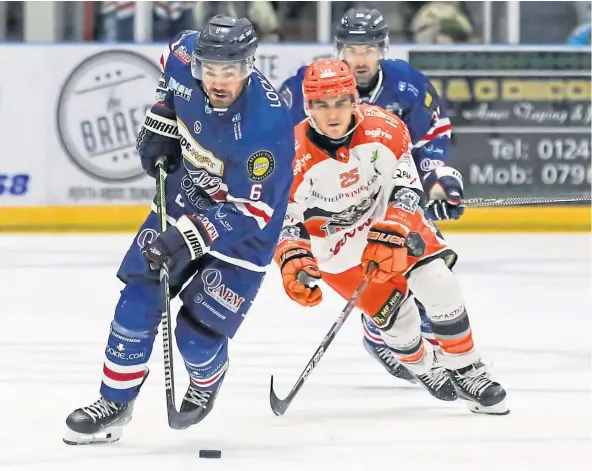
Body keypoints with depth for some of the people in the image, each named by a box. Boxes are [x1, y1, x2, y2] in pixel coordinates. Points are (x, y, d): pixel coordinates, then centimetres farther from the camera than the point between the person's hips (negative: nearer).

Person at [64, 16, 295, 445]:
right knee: (138, 301, -1)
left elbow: (253, 210, -30)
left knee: (197, 333, -6)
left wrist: (189, 237, -37)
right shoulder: (187, 57, -19)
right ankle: (115, 405, 13)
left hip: (242, 232, -5)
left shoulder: (269, 124, -35)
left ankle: (206, 387, 29)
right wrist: (161, 121, 5)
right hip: (186, 196, 5)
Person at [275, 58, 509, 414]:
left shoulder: (384, 127, -22)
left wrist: (392, 231, -27)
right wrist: (294, 263, -31)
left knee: (439, 285, -13)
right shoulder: (296, 155, -26)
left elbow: (408, 185, -14)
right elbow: (286, 216, -16)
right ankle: (424, 367, 26)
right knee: (395, 313, -7)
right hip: (336, 244, -2)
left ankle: (467, 371, 5)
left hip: (391, 218, 2)